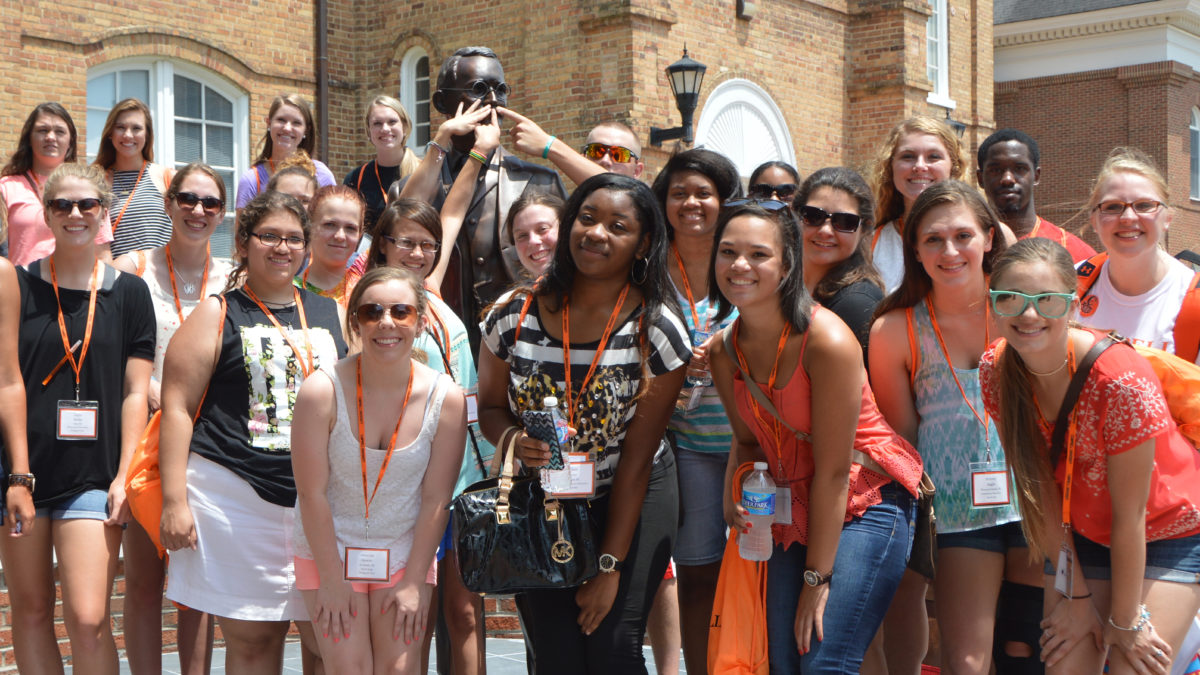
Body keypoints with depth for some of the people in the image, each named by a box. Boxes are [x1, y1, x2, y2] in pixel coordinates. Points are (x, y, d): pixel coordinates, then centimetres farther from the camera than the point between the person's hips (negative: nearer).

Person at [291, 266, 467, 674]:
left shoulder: (446, 398, -12)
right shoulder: (323, 391, -18)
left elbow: (436, 498, -7)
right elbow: (312, 494, -15)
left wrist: (414, 581, -7)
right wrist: (332, 581, -12)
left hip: (406, 554, 2)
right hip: (330, 550, -2)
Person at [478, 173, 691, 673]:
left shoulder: (657, 330, -13)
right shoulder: (515, 314, -8)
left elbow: (637, 456, -13)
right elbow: (490, 406, 6)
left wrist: (610, 566, -12)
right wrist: (512, 439, -19)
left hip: (631, 501, -2)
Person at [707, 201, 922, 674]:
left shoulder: (826, 339, -22)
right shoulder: (724, 352, -2)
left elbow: (834, 471, -19)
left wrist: (817, 578, -15)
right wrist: (734, 492, -9)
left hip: (865, 504, -6)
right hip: (796, 511, 6)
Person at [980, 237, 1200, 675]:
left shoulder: (1121, 380, -31)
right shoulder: (995, 372, -16)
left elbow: (1130, 514, -23)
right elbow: (1041, 488, -11)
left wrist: (1125, 622, -15)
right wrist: (1077, 597, -8)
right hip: (1083, 535, 4)